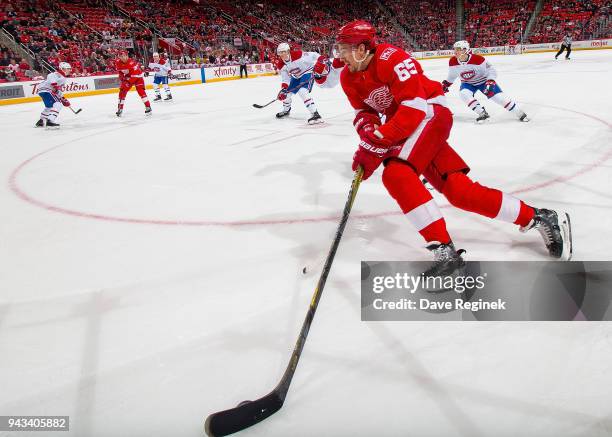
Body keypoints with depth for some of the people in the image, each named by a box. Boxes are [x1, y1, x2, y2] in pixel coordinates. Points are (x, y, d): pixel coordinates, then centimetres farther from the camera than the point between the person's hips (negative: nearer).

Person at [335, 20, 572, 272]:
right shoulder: (349, 77, 2)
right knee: (457, 190, 0)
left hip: (431, 114, -8)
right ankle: (538, 218, 10)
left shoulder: (390, 58, -22)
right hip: (404, 127, 8)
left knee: (396, 174, -30)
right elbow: (363, 111, 10)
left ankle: (444, 250, -27)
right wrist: (367, 128, -14)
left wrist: (377, 141, -31)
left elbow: (415, 107, -27)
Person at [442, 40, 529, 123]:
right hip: (468, 83, 4)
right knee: (463, 93, -28)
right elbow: (452, 75, 5)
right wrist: (445, 84, 9)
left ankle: (520, 113, 6)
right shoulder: (453, 62, -17)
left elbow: (491, 70, -22)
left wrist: (490, 81, -34)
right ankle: (482, 113, -15)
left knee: (499, 97, -11)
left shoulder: (477, 59, -30)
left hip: (483, 80, -3)